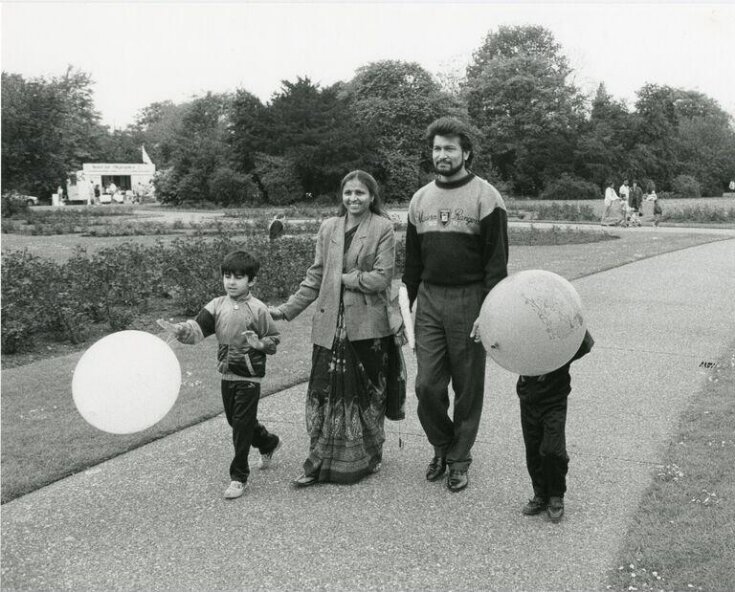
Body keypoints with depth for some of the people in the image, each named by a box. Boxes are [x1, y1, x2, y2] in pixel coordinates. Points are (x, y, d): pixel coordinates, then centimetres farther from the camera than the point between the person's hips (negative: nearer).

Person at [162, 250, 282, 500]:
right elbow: (199, 326, -11)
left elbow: (274, 339, -4)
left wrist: (260, 343, -23)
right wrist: (181, 330, -31)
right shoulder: (217, 305, 1)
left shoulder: (258, 309, -11)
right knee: (236, 421, 19)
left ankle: (239, 477, 10)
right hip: (227, 375, 6)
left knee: (242, 425, -3)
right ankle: (269, 443, 45)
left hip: (249, 377, -6)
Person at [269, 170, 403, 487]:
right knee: (325, 393, 2)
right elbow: (315, 277, 11)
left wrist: (343, 278, -9)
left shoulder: (383, 228, -3)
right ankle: (321, 463, 14)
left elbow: (380, 278, -11)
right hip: (331, 324, 3)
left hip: (368, 325, -3)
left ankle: (366, 459, 27)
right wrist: (287, 309, 6)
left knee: (367, 393, 9)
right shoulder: (328, 227, 9)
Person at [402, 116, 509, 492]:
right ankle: (442, 446, 26)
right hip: (429, 299, 4)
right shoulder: (420, 199, 11)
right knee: (427, 384, 2)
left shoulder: (485, 197, -5)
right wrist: (405, 305, 11)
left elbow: (497, 260, -9)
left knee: (467, 387, 5)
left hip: (469, 300, -4)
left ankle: (459, 459, 21)